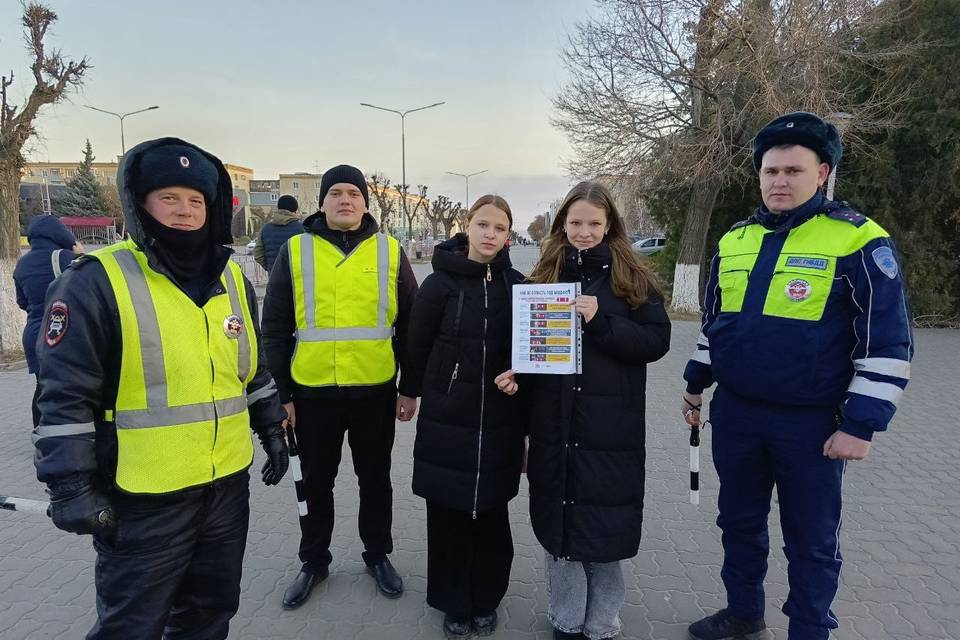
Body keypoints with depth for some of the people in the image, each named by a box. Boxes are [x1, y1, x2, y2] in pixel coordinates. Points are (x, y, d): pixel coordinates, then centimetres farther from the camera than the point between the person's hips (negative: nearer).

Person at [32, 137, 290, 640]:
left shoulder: (232, 279, 6)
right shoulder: (96, 281, -13)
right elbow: (65, 396, -12)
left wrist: (272, 432, 16)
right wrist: (71, 488, -12)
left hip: (228, 485, 6)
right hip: (143, 500, -5)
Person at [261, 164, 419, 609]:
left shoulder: (390, 252, 1)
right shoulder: (295, 251, -1)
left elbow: (409, 325, 3)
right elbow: (275, 328, 0)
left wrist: (410, 388, 1)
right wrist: (281, 393, -2)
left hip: (376, 391, 0)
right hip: (313, 392, 0)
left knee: (375, 479, 16)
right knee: (315, 482, 16)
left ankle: (378, 554, 36)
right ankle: (314, 561, 36)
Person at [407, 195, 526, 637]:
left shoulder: (517, 286, 0)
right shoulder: (440, 283, -6)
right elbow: (417, 349, 2)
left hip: (499, 426, 2)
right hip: (446, 424, -1)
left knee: (491, 516, 12)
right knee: (449, 517, 9)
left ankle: (486, 601, 34)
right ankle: (453, 603, 31)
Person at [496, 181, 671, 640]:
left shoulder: (632, 279, 1)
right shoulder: (544, 276, 7)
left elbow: (657, 340, -7)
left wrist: (600, 322, -19)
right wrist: (514, 372, -8)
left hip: (610, 428, -2)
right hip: (554, 426, 2)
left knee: (603, 526, 6)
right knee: (559, 522, 12)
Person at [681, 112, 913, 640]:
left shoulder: (859, 241, -11)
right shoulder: (735, 240, 6)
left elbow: (887, 344, -11)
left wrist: (860, 425, -14)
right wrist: (696, 384, 18)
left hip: (810, 423, -5)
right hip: (735, 413, 5)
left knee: (810, 539, 11)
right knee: (739, 521, 19)